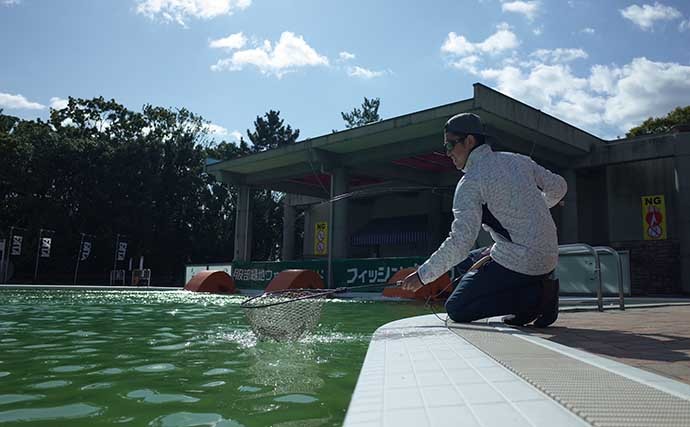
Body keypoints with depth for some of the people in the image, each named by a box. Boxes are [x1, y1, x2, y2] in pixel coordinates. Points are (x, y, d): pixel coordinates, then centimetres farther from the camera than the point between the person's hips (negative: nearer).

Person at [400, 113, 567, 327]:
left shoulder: (471, 182, -13)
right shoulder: (518, 160, 9)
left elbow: (460, 243, -19)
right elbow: (558, 187, 19)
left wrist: (423, 275, -10)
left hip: (518, 262, -8)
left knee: (456, 310, 0)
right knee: (464, 262, 24)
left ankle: (536, 295, -7)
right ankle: (537, 285, 7)